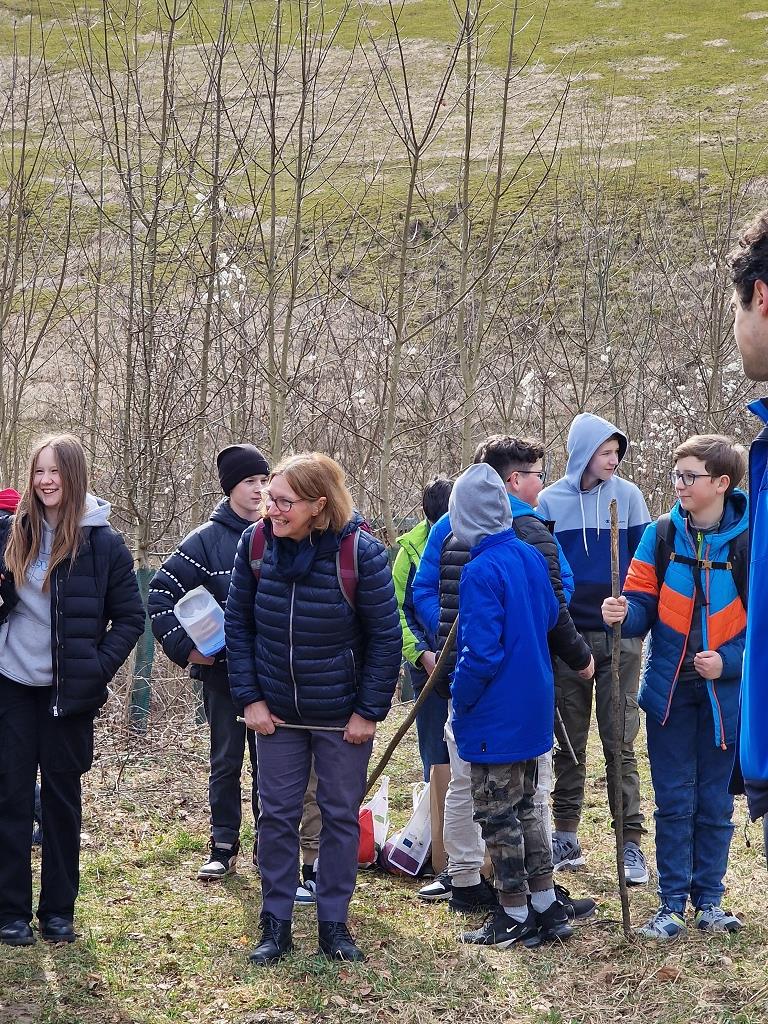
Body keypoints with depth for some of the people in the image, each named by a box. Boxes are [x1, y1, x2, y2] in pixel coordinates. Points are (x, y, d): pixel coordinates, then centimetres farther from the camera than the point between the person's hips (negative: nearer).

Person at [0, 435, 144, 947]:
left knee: (62, 798, 8)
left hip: (68, 692, -2)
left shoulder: (102, 542, -5)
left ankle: (59, 909, 17)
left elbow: (131, 617, -1)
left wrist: (97, 668, -11)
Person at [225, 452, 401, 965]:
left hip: (343, 715, -2)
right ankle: (276, 925, 18)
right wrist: (250, 698, -5)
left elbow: (386, 636, -12)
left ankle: (335, 923, 21)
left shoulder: (360, 552, -19)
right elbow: (238, 624, -1)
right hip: (278, 711, 2)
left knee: (341, 815, 8)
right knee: (278, 814, 7)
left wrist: (369, 711, -12)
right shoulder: (255, 544, -10)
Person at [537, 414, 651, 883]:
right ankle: (567, 839, 18)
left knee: (620, 743, 0)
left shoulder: (627, 496, 1)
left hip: (618, 637, -1)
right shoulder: (550, 501, 2)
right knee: (569, 743, 9)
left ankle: (632, 842, 4)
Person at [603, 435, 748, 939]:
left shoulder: (749, 540, -8)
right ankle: (672, 903, 15)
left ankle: (709, 899, 23)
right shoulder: (661, 535, -2)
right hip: (670, 690, 1)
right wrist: (623, 612, -22)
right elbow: (644, 603, 0)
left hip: (725, 692, -1)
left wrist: (729, 660, -16)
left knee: (715, 802, 10)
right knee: (674, 801, 6)